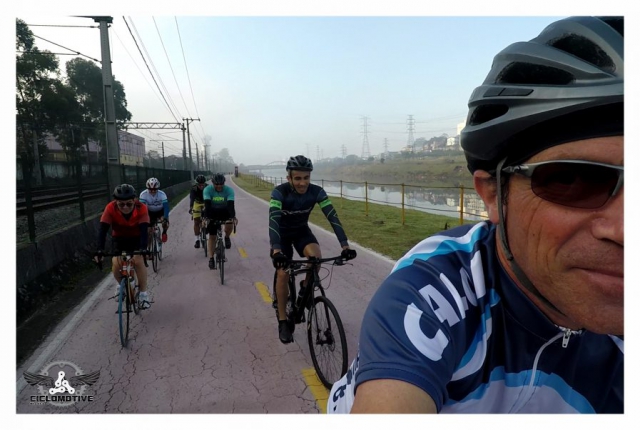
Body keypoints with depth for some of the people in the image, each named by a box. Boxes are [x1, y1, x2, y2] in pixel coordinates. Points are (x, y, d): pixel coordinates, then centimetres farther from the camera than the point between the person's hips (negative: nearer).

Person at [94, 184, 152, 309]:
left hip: (136, 238, -1)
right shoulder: (110, 208, -28)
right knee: (116, 263, -19)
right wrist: (100, 250, -43)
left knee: (138, 260, -22)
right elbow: (103, 229, -31)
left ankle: (143, 293, -6)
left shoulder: (141, 208, -30)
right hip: (119, 238, 1)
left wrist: (143, 248, -52)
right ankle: (121, 285, 14)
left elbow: (144, 230, -37)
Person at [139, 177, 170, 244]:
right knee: (149, 231, -7)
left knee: (165, 223, -27)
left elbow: (166, 207, -34)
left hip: (160, 211, -1)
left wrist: (165, 218, -46)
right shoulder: (143, 194, -27)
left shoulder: (162, 194, -28)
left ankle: (164, 232, 4)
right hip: (150, 212, 1)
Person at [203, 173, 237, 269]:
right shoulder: (208, 190, -23)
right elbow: (207, 205, -32)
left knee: (229, 224, -32)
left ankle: (227, 237, 2)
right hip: (212, 212, 0)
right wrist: (205, 218, -44)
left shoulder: (229, 190, -23)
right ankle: (211, 258, 8)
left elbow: (231, 205, -33)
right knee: (212, 236, -3)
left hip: (225, 211, 0)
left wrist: (233, 217, -48)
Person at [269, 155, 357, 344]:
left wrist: (345, 245, -41)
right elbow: (273, 220, -42)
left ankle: (305, 287, 4)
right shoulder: (279, 192, -31)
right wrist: (276, 250, -57)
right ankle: (283, 321, 3)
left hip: (302, 230, 2)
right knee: (283, 273, -14)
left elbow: (333, 217, -29)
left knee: (316, 257, -27)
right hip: (282, 233, -2)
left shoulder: (317, 191, -24)